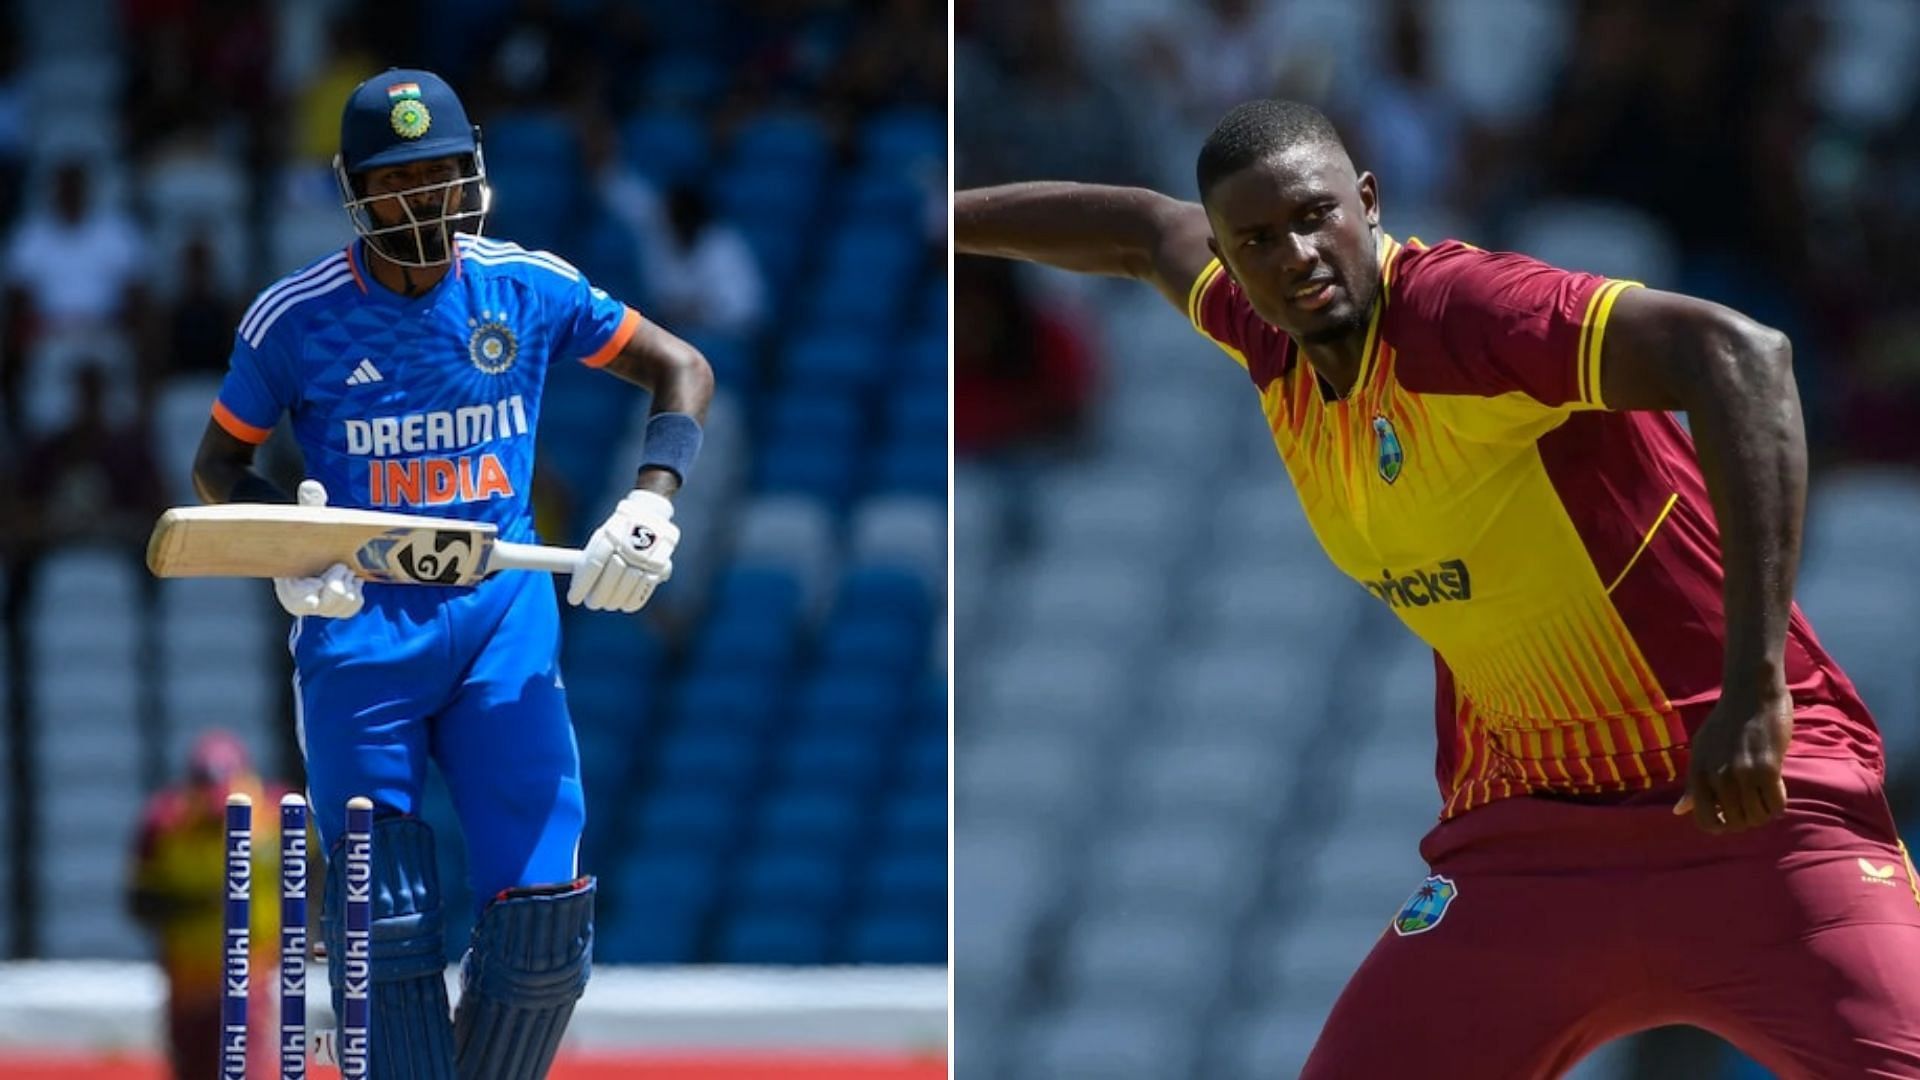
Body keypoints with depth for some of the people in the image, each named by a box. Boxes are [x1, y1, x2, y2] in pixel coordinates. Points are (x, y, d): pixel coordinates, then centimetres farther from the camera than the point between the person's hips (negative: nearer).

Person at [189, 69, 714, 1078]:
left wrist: (652, 502, -6)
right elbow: (219, 465, 10)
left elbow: (681, 370, 10)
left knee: (543, 914, -9)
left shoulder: (528, 287, 2)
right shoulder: (297, 315, -2)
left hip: (503, 616, 1)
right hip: (359, 626, -1)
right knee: (383, 922, -9)